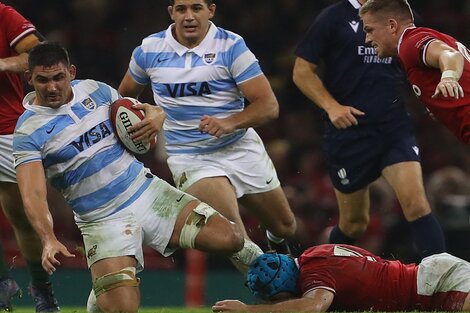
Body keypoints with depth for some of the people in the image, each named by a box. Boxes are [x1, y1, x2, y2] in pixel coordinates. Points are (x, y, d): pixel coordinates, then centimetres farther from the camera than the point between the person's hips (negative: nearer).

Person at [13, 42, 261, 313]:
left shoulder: (94, 90, 3)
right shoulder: (29, 132, -11)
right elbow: (33, 195, -20)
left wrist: (155, 115, -10)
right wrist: (48, 239, -37)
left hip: (148, 191, 4)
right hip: (103, 220, -4)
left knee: (230, 239, -11)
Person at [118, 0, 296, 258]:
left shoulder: (232, 46, -10)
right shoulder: (149, 49, -2)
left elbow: (269, 106, -15)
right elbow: (124, 96, 17)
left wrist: (229, 123, -31)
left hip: (241, 147, 1)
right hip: (189, 157, -1)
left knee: (285, 227, 14)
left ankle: (277, 242, 49)